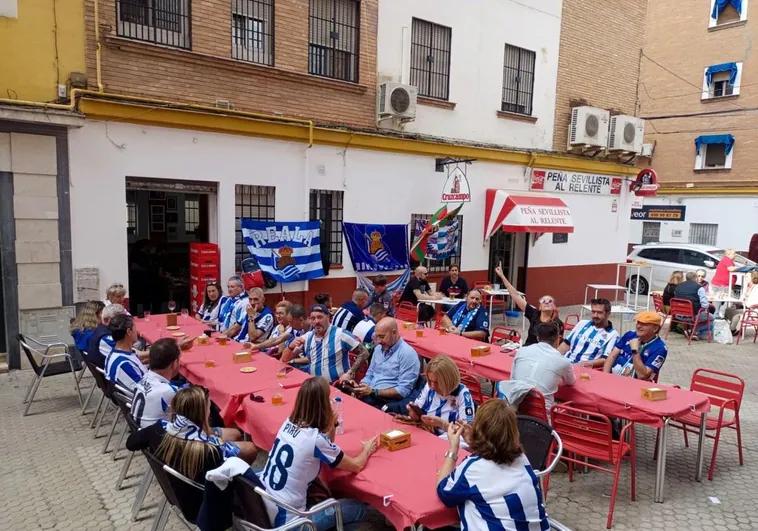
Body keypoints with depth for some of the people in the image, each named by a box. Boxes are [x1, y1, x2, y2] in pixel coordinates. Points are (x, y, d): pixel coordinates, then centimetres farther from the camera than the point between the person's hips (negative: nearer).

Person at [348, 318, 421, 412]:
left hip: (388, 402, -7)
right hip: (369, 396, 7)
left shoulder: (407, 353, -11)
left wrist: (373, 391, -18)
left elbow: (403, 391, -15)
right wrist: (360, 387, 0)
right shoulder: (378, 348, 13)